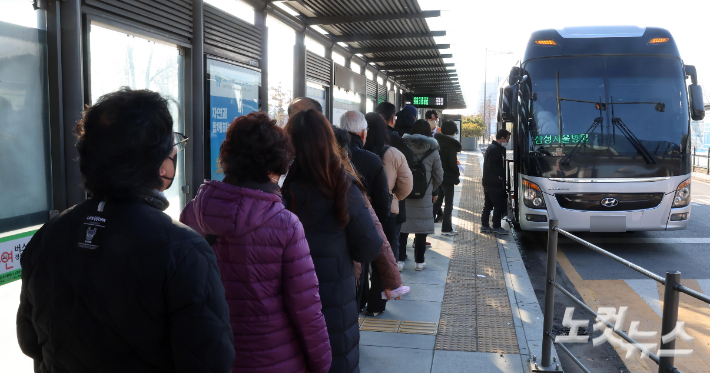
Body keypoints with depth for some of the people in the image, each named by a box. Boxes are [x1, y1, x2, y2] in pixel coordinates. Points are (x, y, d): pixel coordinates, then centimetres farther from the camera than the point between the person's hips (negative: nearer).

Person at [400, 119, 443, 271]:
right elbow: (439, 176, 4)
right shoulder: (432, 151, -2)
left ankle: (399, 260, 8)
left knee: (401, 229, 7)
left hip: (403, 194, 0)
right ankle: (419, 261, 16)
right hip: (424, 196, 0)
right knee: (421, 230, 9)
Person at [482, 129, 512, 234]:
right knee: (499, 205, -2)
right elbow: (492, 166, -23)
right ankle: (496, 227, 4)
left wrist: (500, 174, 13)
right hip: (493, 183, -10)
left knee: (487, 205, 14)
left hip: (487, 181, 10)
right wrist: (501, 175, -14)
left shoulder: (490, 147, 17)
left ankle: (484, 226, 19)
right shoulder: (495, 149, -16)